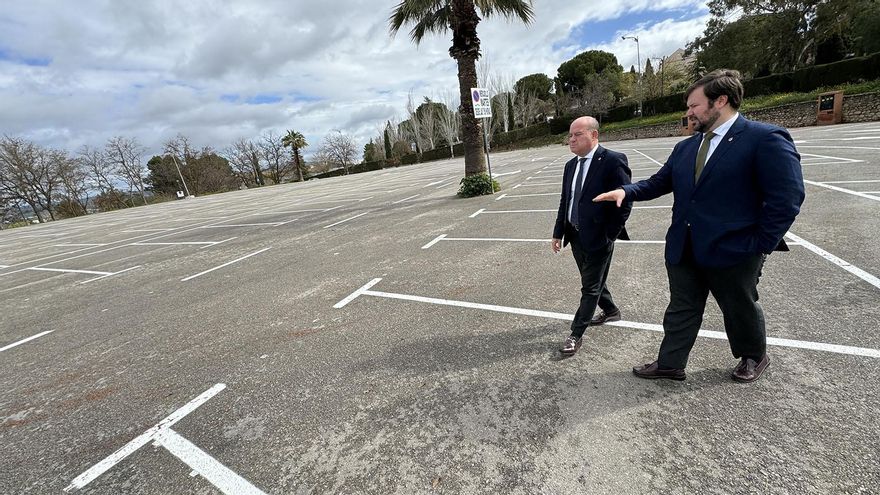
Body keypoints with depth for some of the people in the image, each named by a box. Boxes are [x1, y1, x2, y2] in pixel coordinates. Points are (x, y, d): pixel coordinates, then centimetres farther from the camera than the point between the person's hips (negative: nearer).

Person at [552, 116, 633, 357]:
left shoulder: (613, 161, -14)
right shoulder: (571, 165, 9)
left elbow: (625, 201, -14)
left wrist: (609, 235, -13)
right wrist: (558, 233, 8)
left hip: (598, 237, -7)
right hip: (575, 235, 7)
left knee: (590, 287, 4)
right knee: (591, 281, 22)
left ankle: (576, 334, 15)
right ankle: (611, 311, 46)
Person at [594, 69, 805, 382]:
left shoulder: (766, 139, -11)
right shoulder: (685, 148, 9)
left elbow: (786, 197, -14)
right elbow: (659, 182, 9)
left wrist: (760, 245, -15)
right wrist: (627, 191, -10)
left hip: (733, 251, -5)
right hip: (683, 249, 5)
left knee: (741, 309, 18)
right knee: (681, 310, 14)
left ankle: (754, 357, 45)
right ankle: (670, 364, 27)